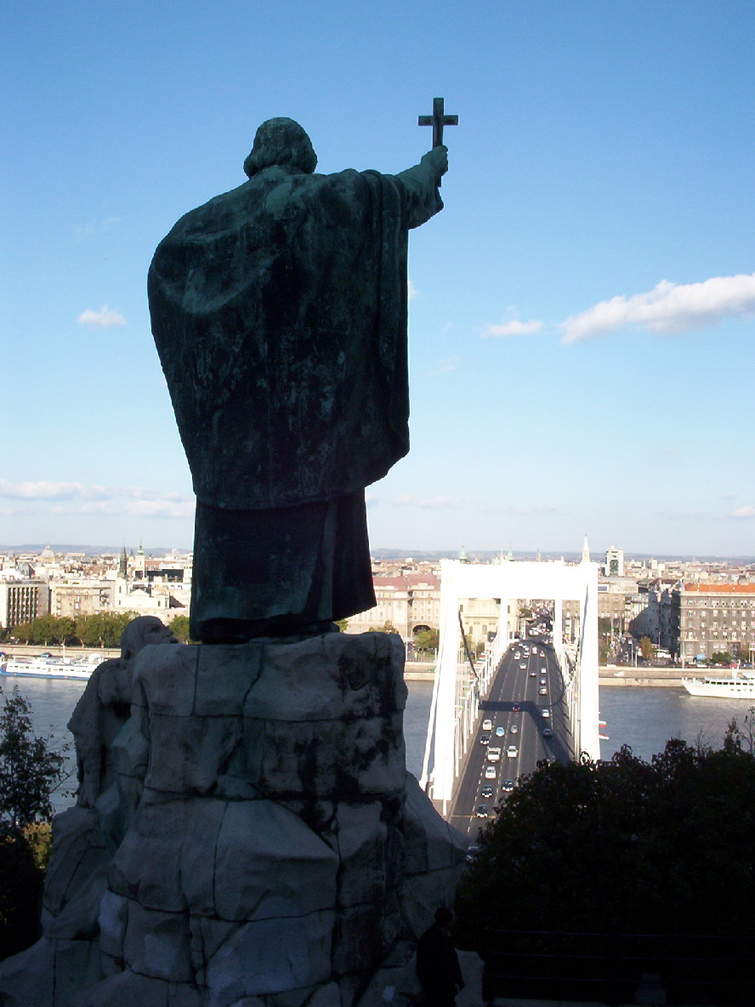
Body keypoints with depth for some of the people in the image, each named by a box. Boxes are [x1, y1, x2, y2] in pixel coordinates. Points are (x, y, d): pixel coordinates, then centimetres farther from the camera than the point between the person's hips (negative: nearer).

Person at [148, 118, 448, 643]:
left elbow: (167, 259, 15)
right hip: (306, 376, -3)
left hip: (233, 375, 4)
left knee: (236, 475, 1)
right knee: (310, 472, -4)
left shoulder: (220, 212, 14)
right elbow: (397, 191, 11)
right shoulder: (328, 195, 4)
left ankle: (227, 610, -3)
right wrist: (431, 167, 30)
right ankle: (298, 605, -12)